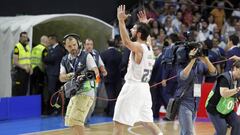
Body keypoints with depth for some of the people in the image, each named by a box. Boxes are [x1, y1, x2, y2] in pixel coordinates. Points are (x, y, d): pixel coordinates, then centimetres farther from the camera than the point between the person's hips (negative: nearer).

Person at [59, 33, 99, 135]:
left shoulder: (86, 56, -4)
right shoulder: (65, 60, 11)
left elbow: (96, 72, -13)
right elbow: (61, 77, 0)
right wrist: (68, 76, -23)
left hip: (85, 93, -7)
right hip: (74, 93, 7)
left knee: (75, 120, -18)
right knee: (70, 121, 11)